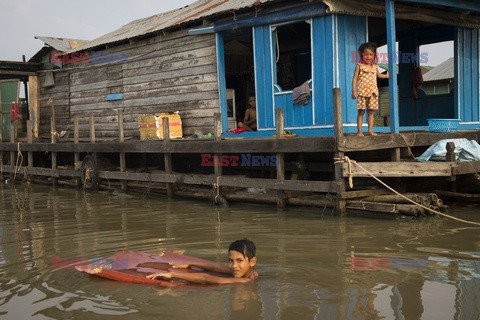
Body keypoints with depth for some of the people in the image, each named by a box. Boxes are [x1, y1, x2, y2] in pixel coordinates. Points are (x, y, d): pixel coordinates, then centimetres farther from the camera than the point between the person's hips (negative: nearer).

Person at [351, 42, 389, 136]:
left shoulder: (374, 67, 11)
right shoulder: (359, 66, -1)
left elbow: (379, 75, 33)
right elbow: (355, 79, -2)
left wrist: (386, 75, 24)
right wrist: (353, 91, -9)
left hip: (372, 92, 4)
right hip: (362, 92, -4)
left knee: (371, 112, 4)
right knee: (361, 112, -3)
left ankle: (370, 130, 9)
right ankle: (359, 131, -1)